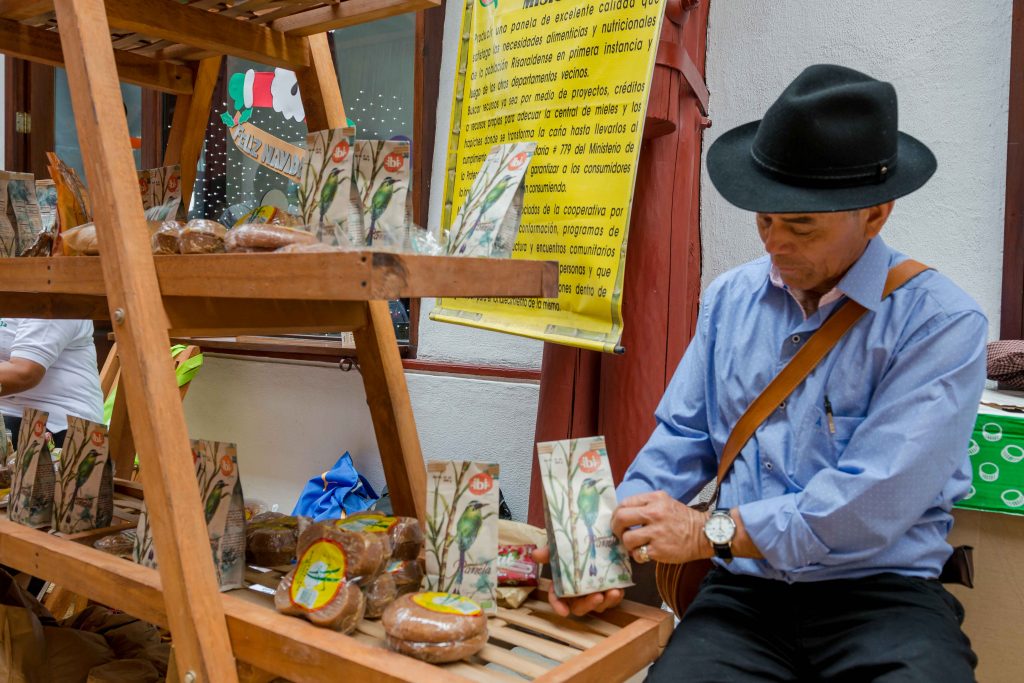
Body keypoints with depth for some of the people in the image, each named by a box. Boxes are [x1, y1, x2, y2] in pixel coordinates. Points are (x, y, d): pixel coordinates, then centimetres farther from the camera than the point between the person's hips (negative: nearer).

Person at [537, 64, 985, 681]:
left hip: (885, 598, -2)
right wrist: (608, 545, -7)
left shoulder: (940, 323, -8)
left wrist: (712, 531, -13)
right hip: (744, 594, 3)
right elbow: (682, 441, 7)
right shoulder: (729, 299, 8)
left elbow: (874, 502, -17)